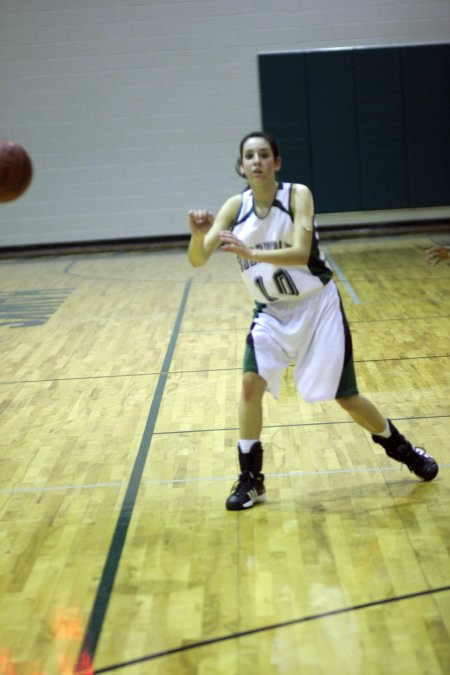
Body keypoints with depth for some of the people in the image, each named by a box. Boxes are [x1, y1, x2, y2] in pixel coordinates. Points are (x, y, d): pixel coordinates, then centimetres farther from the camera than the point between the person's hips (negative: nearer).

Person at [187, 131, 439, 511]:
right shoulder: (236, 207, -8)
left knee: (346, 397, 2)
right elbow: (197, 260, -13)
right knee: (251, 383, -15)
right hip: (271, 312, 3)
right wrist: (198, 235, -35)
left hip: (316, 306, -3)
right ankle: (250, 480, 0)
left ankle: (402, 449, 28)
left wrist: (249, 253, -45)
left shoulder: (298, 195, -18)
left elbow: (300, 254, -31)